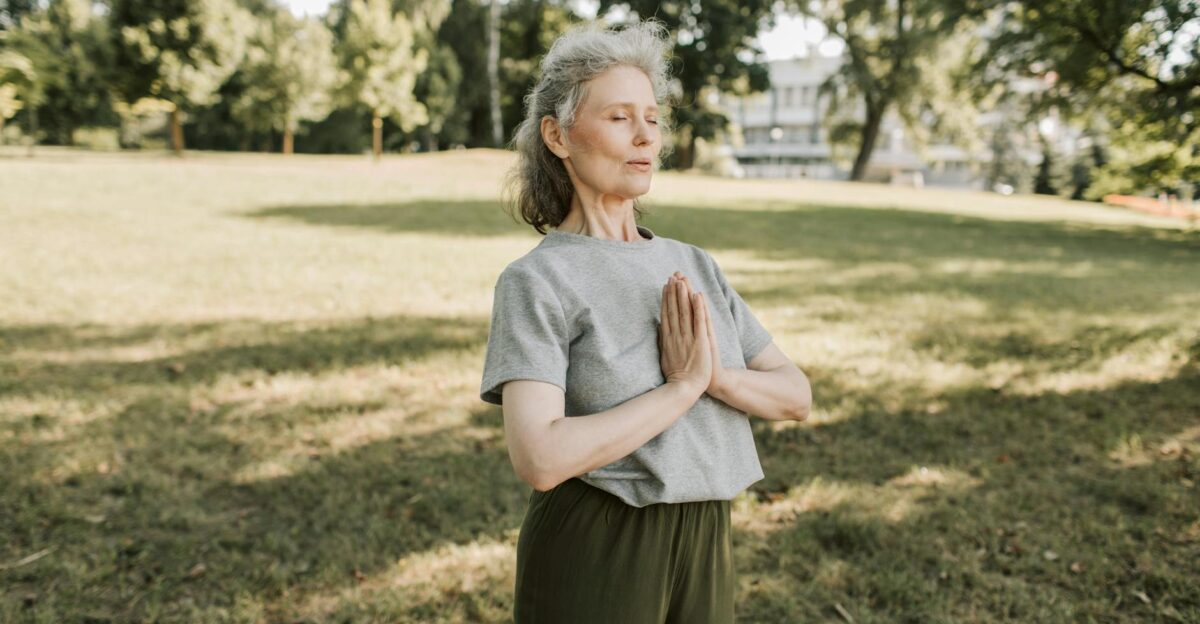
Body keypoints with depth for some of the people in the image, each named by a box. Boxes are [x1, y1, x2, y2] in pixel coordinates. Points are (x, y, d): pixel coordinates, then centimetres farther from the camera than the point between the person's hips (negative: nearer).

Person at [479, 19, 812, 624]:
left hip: (703, 550, 6)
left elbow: (795, 395, 4)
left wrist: (713, 374, -16)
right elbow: (539, 459, -24)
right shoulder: (534, 282, -11)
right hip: (590, 557, -5)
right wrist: (683, 385, -17)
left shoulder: (695, 266, 7)